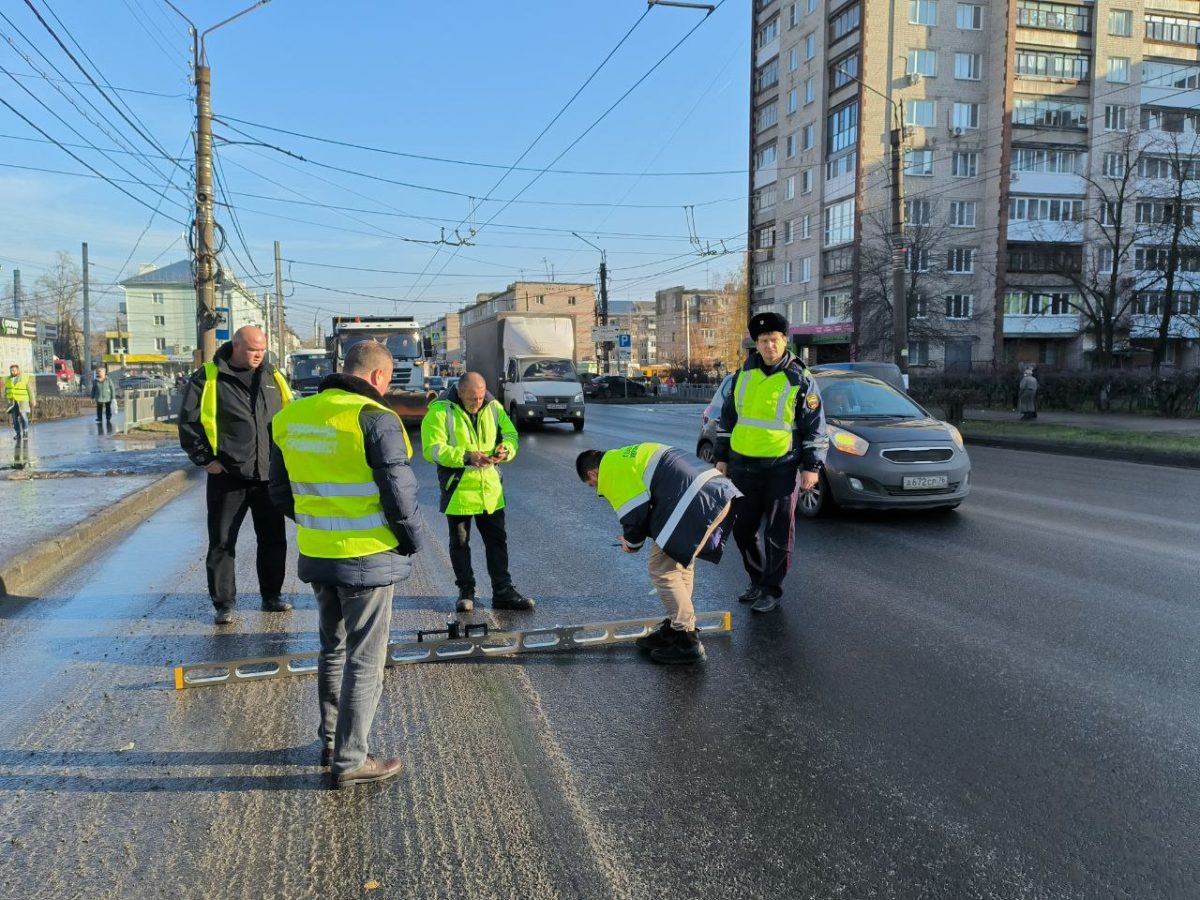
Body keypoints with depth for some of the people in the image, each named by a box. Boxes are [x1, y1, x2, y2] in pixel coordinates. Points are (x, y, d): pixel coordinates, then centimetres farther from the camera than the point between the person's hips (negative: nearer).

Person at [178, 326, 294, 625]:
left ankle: (272, 596, 25)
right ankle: (224, 604, 14)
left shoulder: (273, 377, 9)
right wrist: (205, 459, -8)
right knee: (222, 542, 3)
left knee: (273, 538, 11)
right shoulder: (208, 378, -4)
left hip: (269, 475, 4)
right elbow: (188, 422, -4)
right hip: (227, 476, -4)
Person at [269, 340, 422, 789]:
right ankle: (349, 761, 15)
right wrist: (413, 540, 0)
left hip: (316, 555, 7)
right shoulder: (375, 418, -18)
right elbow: (399, 492, -17)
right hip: (368, 558, -7)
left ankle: (331, 742, 35)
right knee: (365, 660, 7)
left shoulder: (290, 417, 3)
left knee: (333, 650, 23)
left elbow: (281, 492, 11)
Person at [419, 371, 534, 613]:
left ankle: (503, 592, 18)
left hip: (490, 489, 4)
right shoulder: (440, 411, -12)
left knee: (497, 541, 8)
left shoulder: (493, 407, 2)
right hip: (457, 490, -3)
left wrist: (505, 449, -15)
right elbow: (432, 449, -18)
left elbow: (510, 434, 9)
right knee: (460, 543, 10)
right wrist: (466, 457, -29)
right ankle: (466, 591, 25)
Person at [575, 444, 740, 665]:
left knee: (661, 569, 0)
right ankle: (674, 627, 30)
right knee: (680, 562, 22)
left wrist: (632, 541, 16)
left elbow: (634, 512, -4)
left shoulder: (611, 471, -2)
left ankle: (686, 640, 5)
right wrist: (635, 535, 30)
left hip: (698, 503, -10)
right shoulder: (626, 456, 28)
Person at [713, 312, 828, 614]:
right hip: (743, 466, 5)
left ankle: (771, 590, 15)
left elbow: (815, 428, -2)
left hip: (781, 468, -4)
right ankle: (757, 580, 30)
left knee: (777, 532, 3)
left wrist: (811, 467, -7)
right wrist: (722, 456, 12)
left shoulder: (800, 380, -5)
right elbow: (728, 417, 15)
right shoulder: (744, 374, 7)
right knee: (743, 529, 12)